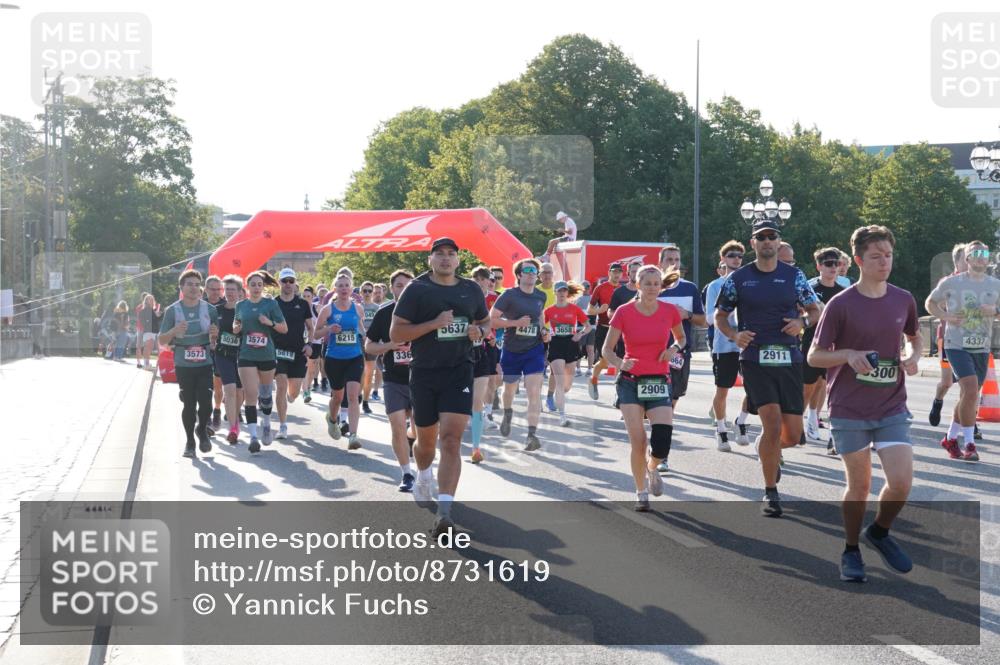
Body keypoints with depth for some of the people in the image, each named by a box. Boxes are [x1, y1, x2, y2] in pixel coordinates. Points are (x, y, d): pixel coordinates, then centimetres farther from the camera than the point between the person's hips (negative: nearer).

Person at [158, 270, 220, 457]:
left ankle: (202, 430, 20)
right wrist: (174, 331, -17)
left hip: (205, 364, 1)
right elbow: (162, 340, 4)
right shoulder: (172, 311, 1)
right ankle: (189, 442, 19)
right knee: (189, 404, 2)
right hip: (183, 365, -1)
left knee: (206, 403, -9)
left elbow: (216, 340, 15)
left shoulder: (209, 310, 6)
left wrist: (214, 335, -10)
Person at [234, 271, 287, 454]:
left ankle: (266, 423, 42)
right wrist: (236, 328, -2)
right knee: (250, 395, -10)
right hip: (246, 356, 0)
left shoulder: (270, 304, -1)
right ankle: (253, 436, -12)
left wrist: (270, 323, -18)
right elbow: (236, 325, 22)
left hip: (267, 355, 0)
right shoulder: (241, 305, 6)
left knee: (265, 393, 15)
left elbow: (284, 328, 0)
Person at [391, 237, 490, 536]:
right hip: (424, 373, -1)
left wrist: (479, 330, -1)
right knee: (426, 440, 14)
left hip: (459, 371, 1)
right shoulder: (416, 290, -3)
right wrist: (434, 324, -18)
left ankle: (444, 510, -18)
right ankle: (424, 478, 49)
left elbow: (486, 322, 24)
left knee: (451, 439, -14)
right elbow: (396, 334, -8)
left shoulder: (471, 290, 8)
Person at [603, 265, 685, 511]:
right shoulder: (624, 312, -6)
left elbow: (681, 338, 17)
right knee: (637, 442, -7)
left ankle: (652, 469, 22)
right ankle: (641, 493, 13)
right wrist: (620, 363, -23)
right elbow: (607, 349, -2)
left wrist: (675, 348, -6)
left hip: (659, 382, 1)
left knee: (662, 441, -14)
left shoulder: (670, 311, -1)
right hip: (631, 382, -1)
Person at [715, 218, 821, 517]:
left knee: (792, 435, 4)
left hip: (789, 359, 3)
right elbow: (720, 316, 11)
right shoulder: (739, 278, 3)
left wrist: (803, 322, -9)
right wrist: (734, 335, -9)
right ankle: (770, 492, -1)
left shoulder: (794, 275, 7)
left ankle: (770, 449, 42)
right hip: (755, 359, -2)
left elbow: (815, 310, 14)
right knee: (772, 423, -17)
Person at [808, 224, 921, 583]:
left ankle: (879, 532, 22)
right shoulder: (840, 305, -9)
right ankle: (851, 551, 25)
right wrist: (849, 354, -21)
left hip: (892, 408, 3)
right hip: (850, 411, -3)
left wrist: (913, 357, 0)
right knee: (859, 486, 4)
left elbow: (914, 337, 21)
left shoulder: (903, 300, 3)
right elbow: (814, 355, -4)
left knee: (901, 483, -8)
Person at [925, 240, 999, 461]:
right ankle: (969, 445, -11)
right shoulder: (951, 282, -4)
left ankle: (950, 439, 31)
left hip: (982, 349, 5)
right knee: (970, 390, -20)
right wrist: (945, 316, -10)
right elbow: (930, 303, 7)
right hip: (957, 345, -5)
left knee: (969, 397, 12)